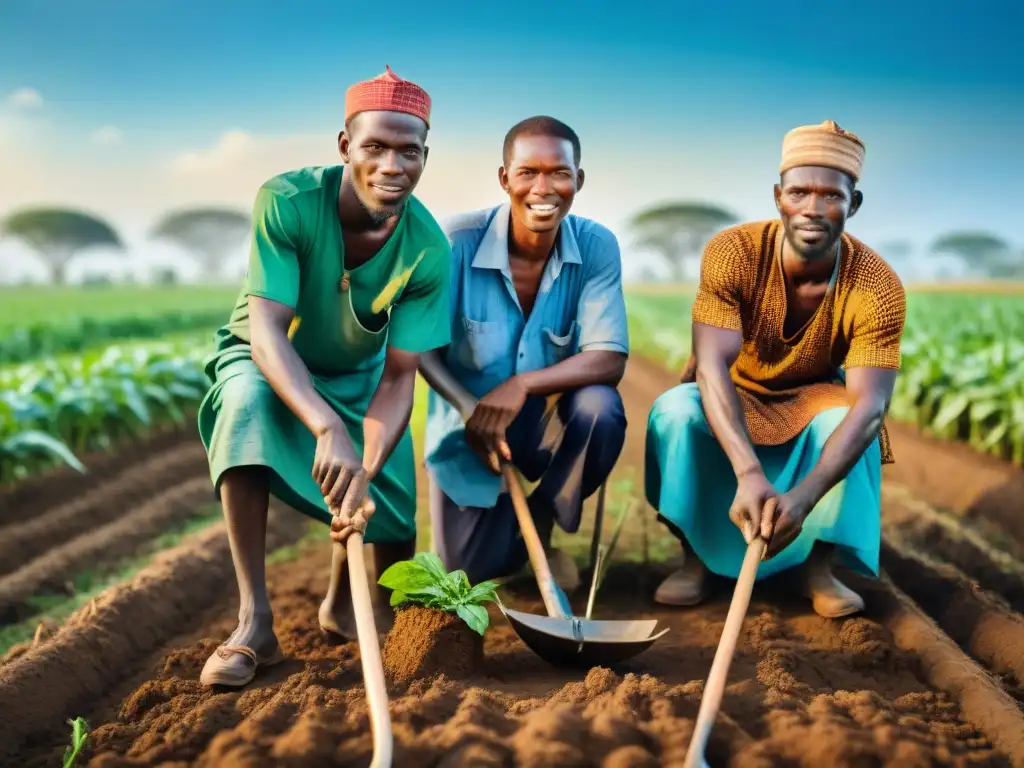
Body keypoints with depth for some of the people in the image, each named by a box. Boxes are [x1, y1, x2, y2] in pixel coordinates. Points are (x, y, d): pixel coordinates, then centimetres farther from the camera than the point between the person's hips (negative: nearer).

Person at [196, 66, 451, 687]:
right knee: (248, 399, -37)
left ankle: (342, 601, 28)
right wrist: (327, 428, -53)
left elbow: (398, 378, -24)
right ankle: (255, 621, -31)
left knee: (395, 532, -10)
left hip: (358, 377, 2)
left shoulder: (429, 250, -25)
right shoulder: (287, 202, -31)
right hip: (269, 363, -2)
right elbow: (265, 330, -37)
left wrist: (367, 473, -41)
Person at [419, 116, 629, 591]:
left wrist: (522, 385, -37)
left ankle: (543, 521, -2)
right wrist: (469, 408, -31)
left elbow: (609, 359, -23)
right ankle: (508, 520, 32)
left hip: (549, 423, 1)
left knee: (601, 407, -32)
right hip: (468, 426, -1)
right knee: (471, 569, -6)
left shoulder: (597, 247, -16)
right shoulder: (458, 241, -21)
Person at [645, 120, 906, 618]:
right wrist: (750, 474, -55)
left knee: (849, 424, -33)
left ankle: (818, 564, -13)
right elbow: (712, 366, -38)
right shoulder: (732, 253, -29)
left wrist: (803, 496, -54)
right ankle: (695, 556, -12)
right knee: (674, 410, -31)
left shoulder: (879, 287, -28)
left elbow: (870, 405, -36)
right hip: (730, 397, 0)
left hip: (814, 403, 0)